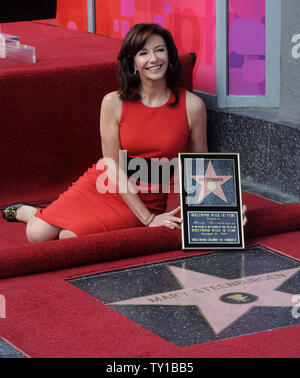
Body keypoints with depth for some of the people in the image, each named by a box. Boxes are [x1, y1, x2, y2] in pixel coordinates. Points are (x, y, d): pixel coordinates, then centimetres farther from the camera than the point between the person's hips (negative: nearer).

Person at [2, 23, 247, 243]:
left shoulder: (192, 105, -10)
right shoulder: (114, 103, -11)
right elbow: (114, 168, -10)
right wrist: (148, 219, -16)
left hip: (147, 201, -1)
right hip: (103, 187, 1)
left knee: (69, 237, -23)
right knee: (38, 234, -15)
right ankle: (25, 211, 22)